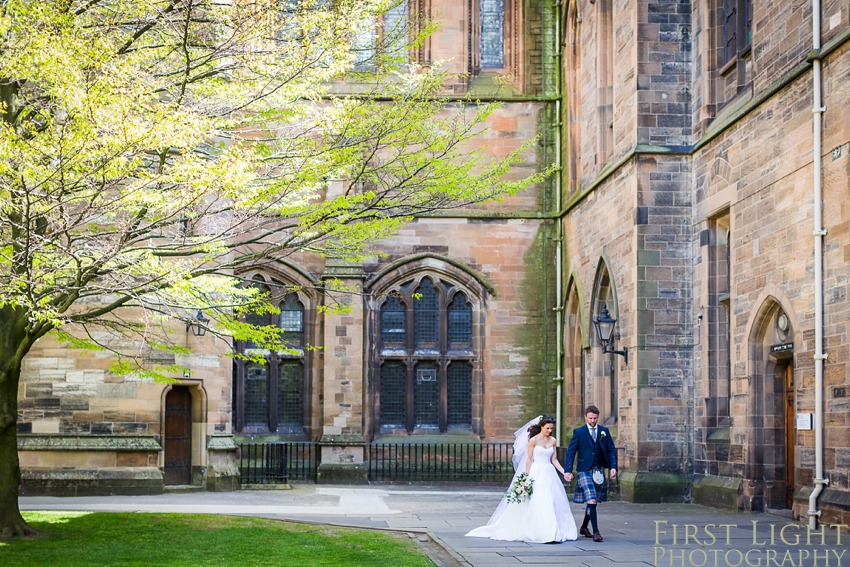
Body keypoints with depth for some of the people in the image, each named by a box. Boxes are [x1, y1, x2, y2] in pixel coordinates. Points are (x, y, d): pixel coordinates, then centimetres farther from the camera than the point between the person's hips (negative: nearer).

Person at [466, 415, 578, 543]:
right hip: (536, 474, -5)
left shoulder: (553, 441, 8)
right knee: (538, 503, -9)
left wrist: (564, 472, 3)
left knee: (555, 503, 2)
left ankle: (555, 532, 9)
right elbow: (529, 459, -5)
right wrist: (526, 478, -9)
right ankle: (543, 533, -8)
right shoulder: (533, 440, -6)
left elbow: (554, 459, 12)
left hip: (549, 474, 5)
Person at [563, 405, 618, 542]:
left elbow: (611, 450, 9)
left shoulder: (604, 431, 8)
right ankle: (595, 531, -11)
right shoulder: (579, 432, -1)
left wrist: (613, 467, -4)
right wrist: (568, 471, -10)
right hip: (584, 471, -4)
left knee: (593, 502, 12)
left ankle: (584, 527, 30)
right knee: (591, 501, -14)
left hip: (599, 471, 4)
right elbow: (571, 451, -2)